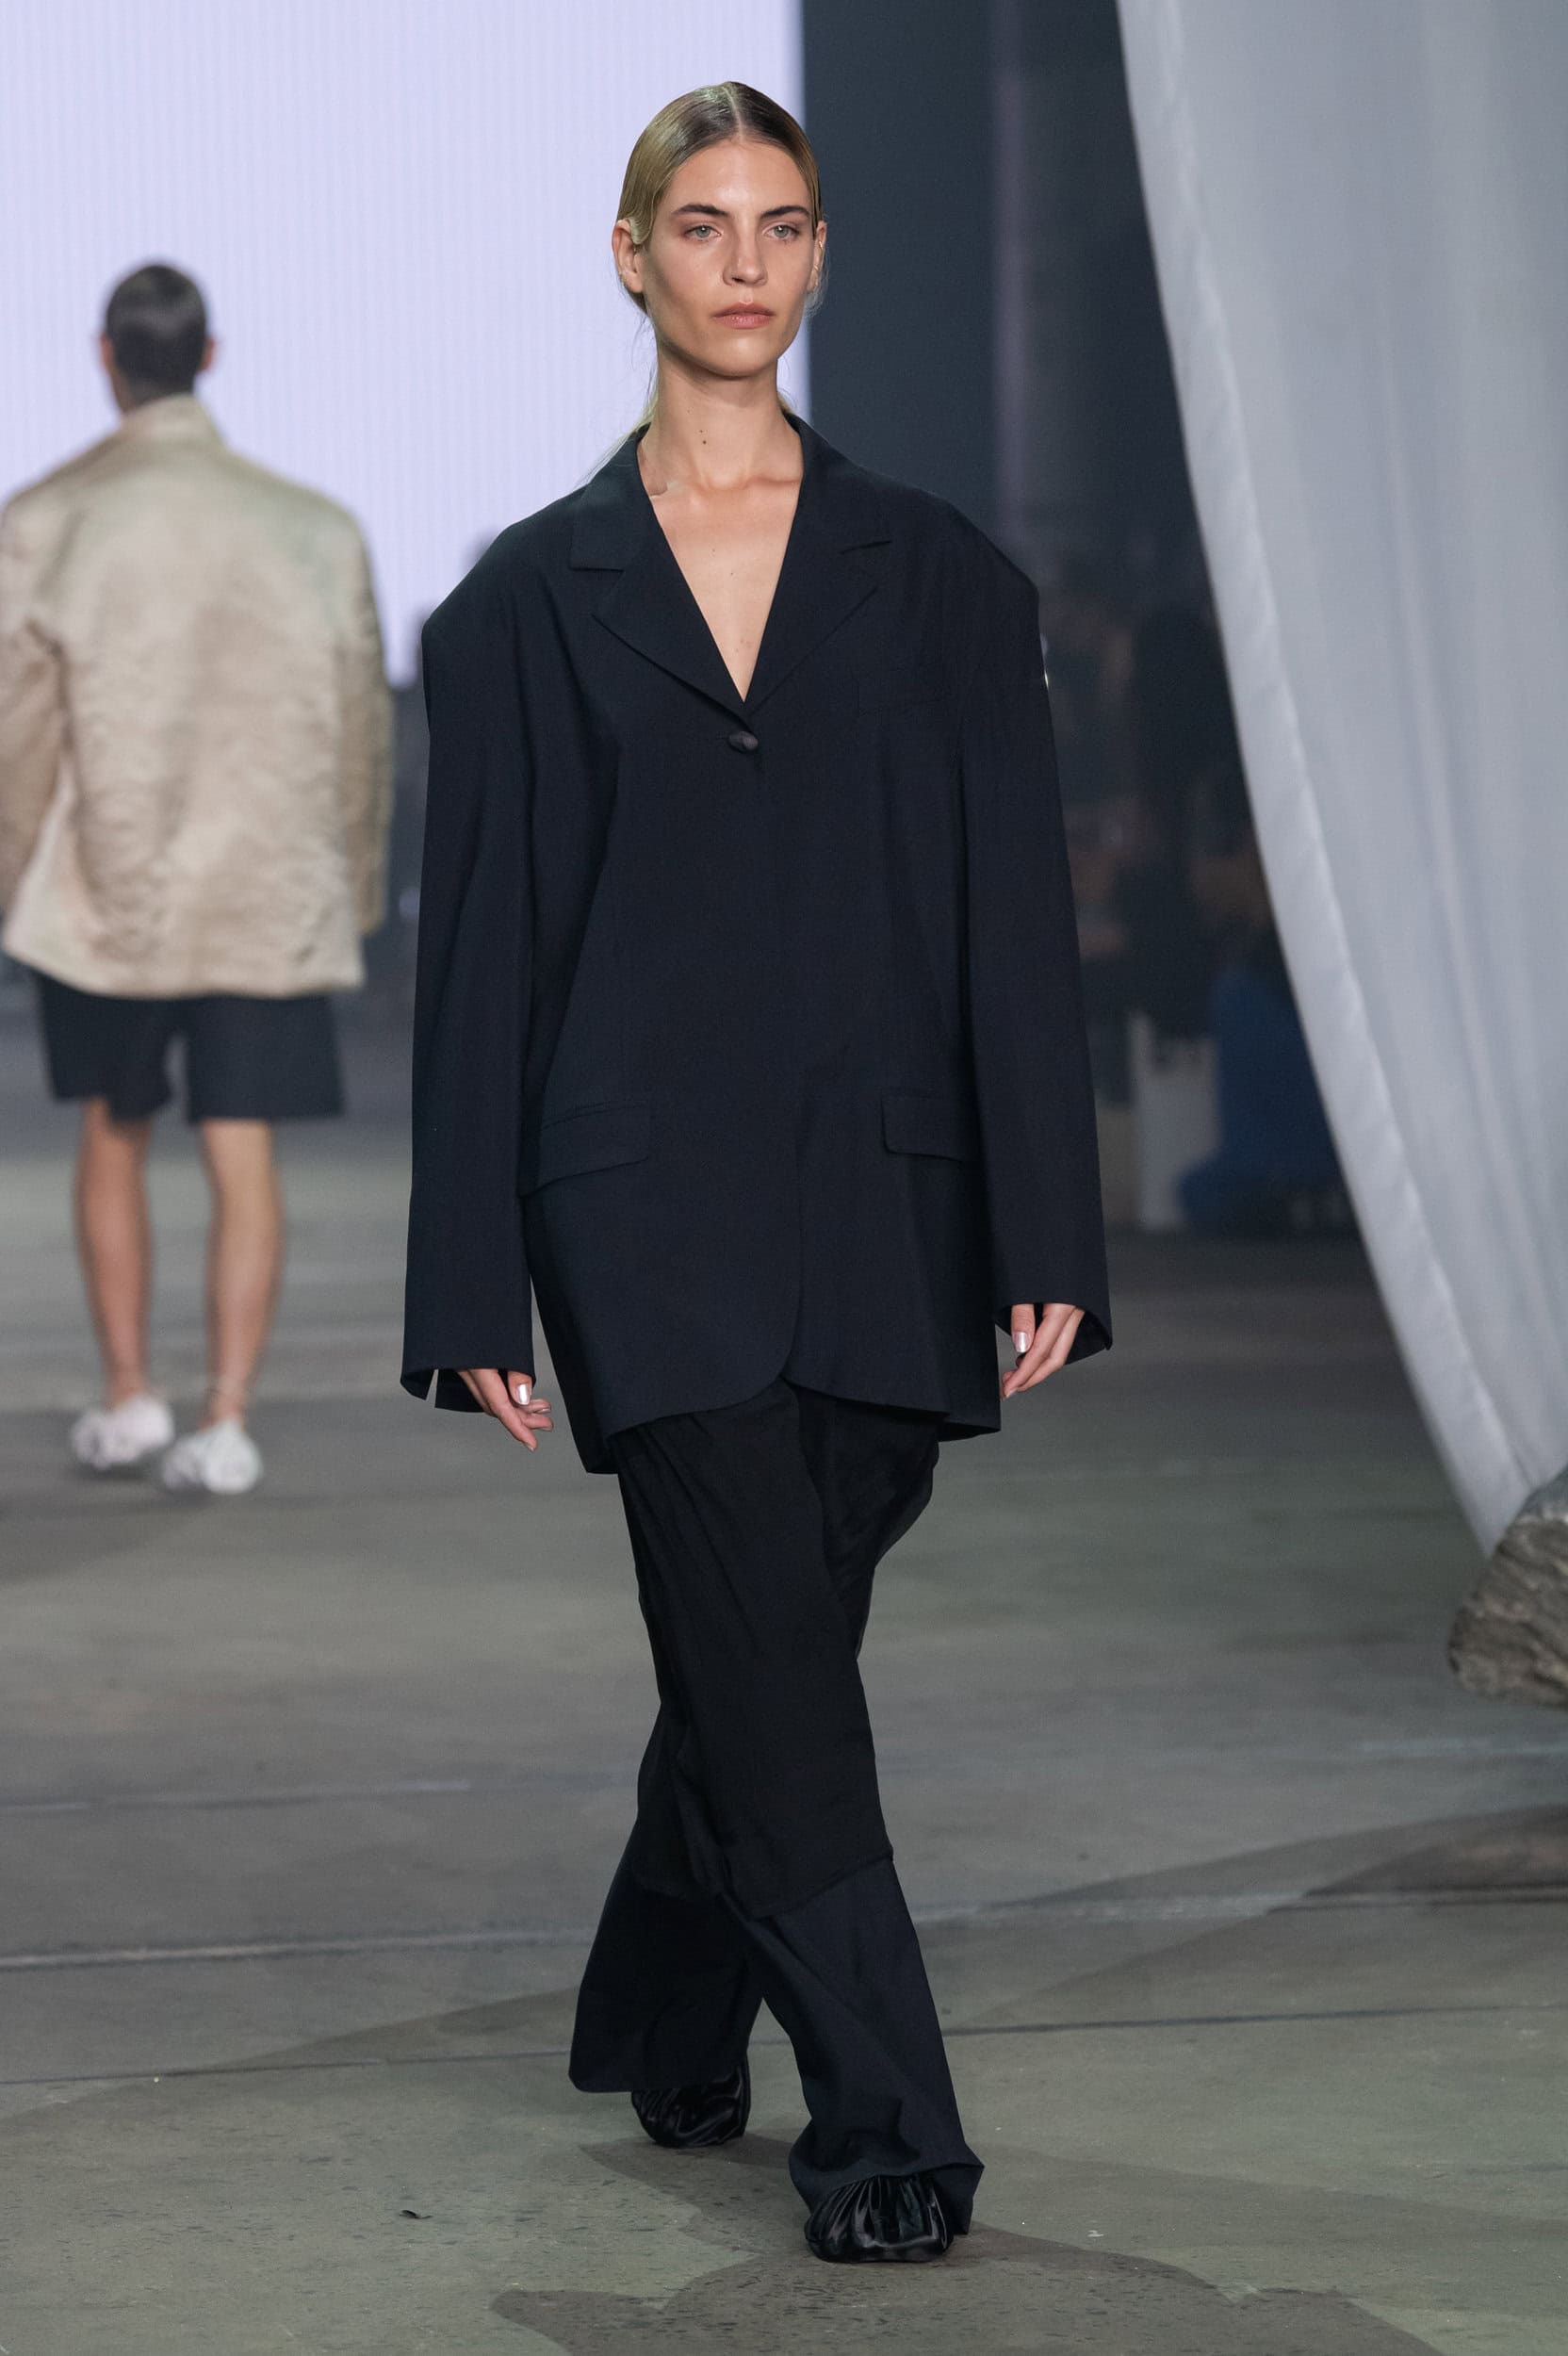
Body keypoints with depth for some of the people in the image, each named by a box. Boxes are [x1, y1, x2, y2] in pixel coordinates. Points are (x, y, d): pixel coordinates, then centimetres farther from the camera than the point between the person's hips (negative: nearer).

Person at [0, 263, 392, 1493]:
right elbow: (360, 725, 5)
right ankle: (226, 1419, -2)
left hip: (106, 888, 0)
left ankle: (128, 1395, 18)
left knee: (113, 1138, 17)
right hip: (269, 895, 0)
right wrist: (350, 888, 17)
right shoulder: (313, 530, -2)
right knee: (244, 1155, 3)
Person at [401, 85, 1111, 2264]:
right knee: (771, 1668, -10)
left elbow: (1017, 917, 3)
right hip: (652, 1204, -2)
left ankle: (666, 2022, 35)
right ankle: (883, 2135, -6)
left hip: (883, 1201, 2)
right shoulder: (535, 596, 4)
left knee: (768, 1651, 12)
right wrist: (475, 1293, 0)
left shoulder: (936, 579, 7)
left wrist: (1045, 1242, -5)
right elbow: (482, 943, 4)